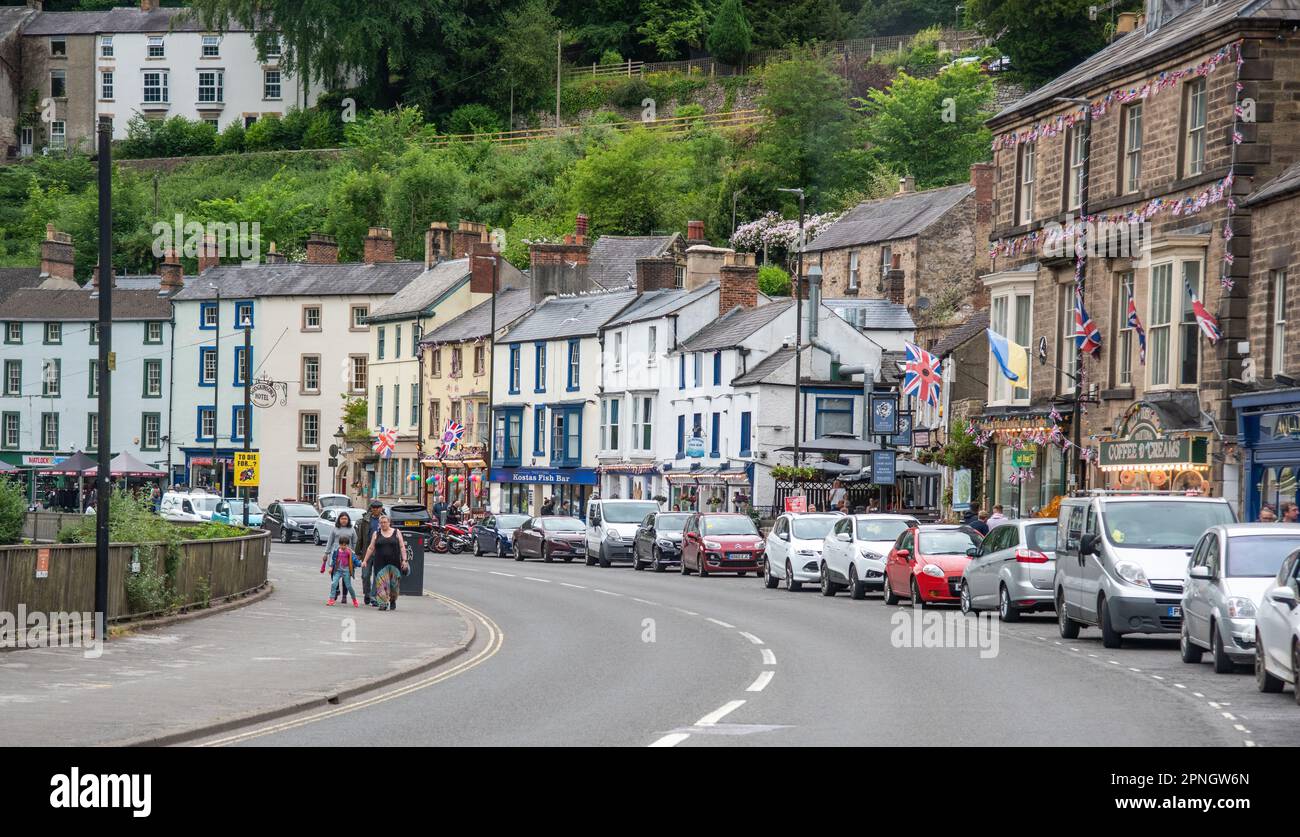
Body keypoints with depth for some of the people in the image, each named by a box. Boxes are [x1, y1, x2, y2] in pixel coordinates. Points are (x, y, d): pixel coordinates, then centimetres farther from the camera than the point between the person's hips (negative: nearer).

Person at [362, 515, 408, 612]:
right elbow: (370, 548, 9)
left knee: (394, 583, 3)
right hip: (380, 563, 0)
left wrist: (404, 560, -5)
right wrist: (365, 561, 4)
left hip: (394, 563, 0)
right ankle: (383, 603, -12)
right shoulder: (376, 534, 9)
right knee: (381, 582, -11)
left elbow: (402, 547, 4)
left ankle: (393, 601, 26)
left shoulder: (396, 533, 7)